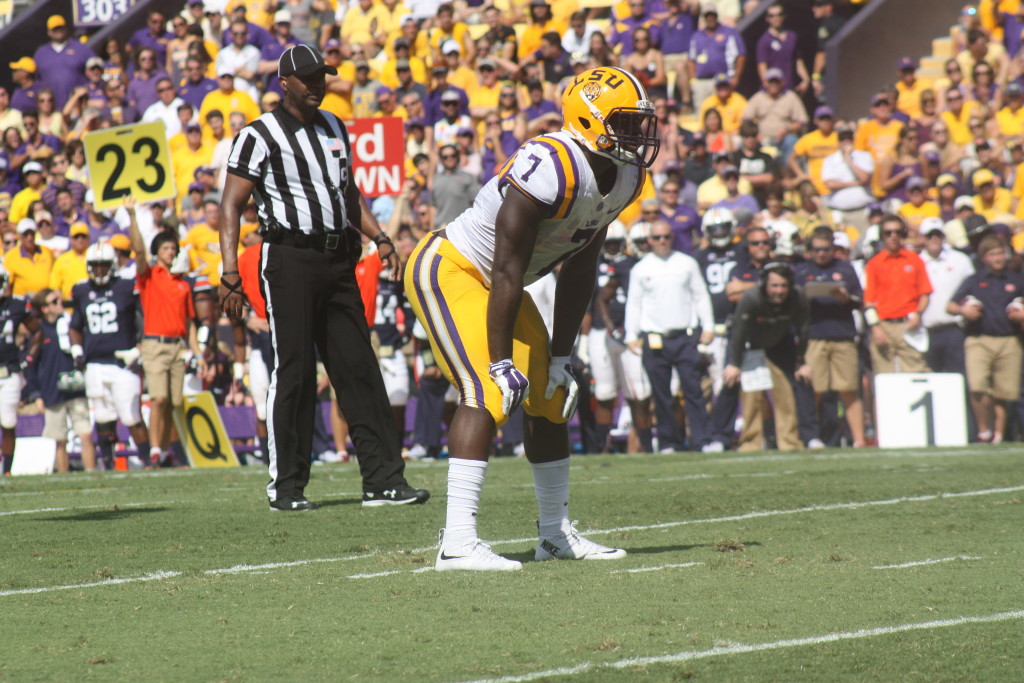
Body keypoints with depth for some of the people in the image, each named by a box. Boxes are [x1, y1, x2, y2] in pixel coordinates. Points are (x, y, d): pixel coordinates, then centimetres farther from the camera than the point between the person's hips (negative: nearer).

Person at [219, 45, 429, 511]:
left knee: (359, 368, 3)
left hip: (337, 262, 6)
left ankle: (383, 479, 3)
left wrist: (378, 237, 15)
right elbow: (231, 207, -7)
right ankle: (285, 486, 3)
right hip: (289, 260, -6)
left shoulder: (335, 129, 17)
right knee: (293, 372, -5)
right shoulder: (260, 136, -4)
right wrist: (230, 274, -16)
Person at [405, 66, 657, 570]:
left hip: (494, 283, 10)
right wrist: (501, 362, -25)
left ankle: (555, 534, 25)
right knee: (487, 393, -23)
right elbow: (507, 271, -29)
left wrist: (562, 355, 4)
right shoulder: (550, 171, -32)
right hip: (448, 270, -10)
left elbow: (578, 271, 5)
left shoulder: (624, 178, -3)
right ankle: (457, 542, -28)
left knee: (550, 397, 11)